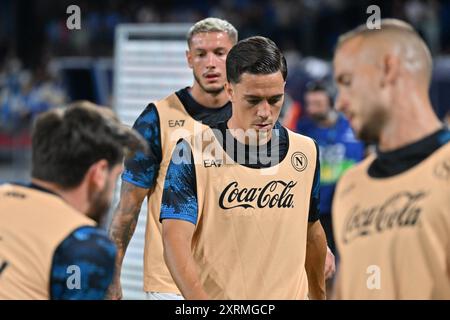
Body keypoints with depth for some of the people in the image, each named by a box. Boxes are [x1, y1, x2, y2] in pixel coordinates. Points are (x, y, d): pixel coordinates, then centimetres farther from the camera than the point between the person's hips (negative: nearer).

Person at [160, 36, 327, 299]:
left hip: (291, 293, 3)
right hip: (213, 293, -3)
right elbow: (176, 240, -18)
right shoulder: (193, 153, -10)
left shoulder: (306, 152, 2)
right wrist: (200, 299, -31)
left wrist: (319, 295, 20)